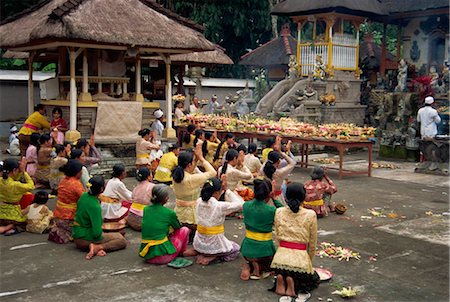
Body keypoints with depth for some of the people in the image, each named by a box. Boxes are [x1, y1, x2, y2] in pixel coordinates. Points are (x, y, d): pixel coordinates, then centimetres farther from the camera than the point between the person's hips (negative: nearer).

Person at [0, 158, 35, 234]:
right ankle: (9, 227, -6)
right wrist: (24, 171, -10)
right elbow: (31, 186, -13)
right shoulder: (15, 185, -27)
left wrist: (21, 171, -1)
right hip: (12, 215, -5)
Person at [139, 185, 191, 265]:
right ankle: (183, 252, 31)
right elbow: (178, 227, 13)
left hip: (146, 256, 6)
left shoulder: (146, 209, 4)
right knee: (185, 230, 14)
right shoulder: (169, 213, -9)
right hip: (162, 256, -6)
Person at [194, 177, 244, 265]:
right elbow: (240, 204, -14)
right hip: (214, 246, -7)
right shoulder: (220, 206, -25)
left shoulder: (199, 202, -9)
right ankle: (213, 257, 0)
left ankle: (203, 253, 11)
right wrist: (227, 190, -11)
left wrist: (222, 187, 6)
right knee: (236, 249, 22)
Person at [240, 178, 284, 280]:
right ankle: (260, 268, 2)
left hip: (247, 248, 4)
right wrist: (275, 198, 1)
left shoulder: (246, 206, -6)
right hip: (264, 250, -4)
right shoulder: (271, 210, -19)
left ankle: (247, 265, 8)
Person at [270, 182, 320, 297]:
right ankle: (294, 282, -2)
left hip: (281, 258, 2)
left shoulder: (278, 212, 1)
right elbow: (312, 243, 5)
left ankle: (281, 279, 1)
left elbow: (278, 237, 9)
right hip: (300, 259, -2)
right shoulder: (310, 215, -5)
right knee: (314, 279, 28)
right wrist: (309, 261, 20)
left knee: (282, 272, 36)